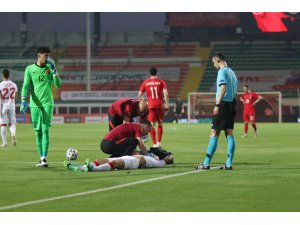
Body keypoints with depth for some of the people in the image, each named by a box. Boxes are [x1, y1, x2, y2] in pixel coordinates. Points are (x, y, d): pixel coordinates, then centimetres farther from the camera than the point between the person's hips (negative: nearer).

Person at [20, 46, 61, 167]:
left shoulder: (49, 68, 6)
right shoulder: (29, 69, 4)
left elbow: (58, 85, -1)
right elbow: (25, 86, -1)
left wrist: (54, 70, -10)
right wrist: (23, 100, -15)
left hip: (47, 104, -1)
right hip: (35, 104, 1)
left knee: (45, 130, -10)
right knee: (38, 131, 4)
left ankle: (44, 158, -14)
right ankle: (41, 157, 10)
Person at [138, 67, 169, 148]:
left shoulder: (145, 82, 7)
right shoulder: (161, 82, 4)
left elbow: (139, 95, 7)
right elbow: (166, 93, -7)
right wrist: (167, 104, -5)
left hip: (150, 105, 0)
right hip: (159, 105, 0)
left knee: (152, 125, 0)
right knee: (160, 124, 14)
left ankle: (155, 144, -8)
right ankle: (159, 142, 11)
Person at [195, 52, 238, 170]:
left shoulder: (222, 72, -10)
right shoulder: (231, 72, 17)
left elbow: (223, 88, -21)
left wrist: (217, 105, -22)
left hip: (223, 105, -9)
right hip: (231, 105, 9)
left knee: (214, 134, -7)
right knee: (229, 134, 7)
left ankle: (206, 163, -8)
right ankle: (229, 164, 4)